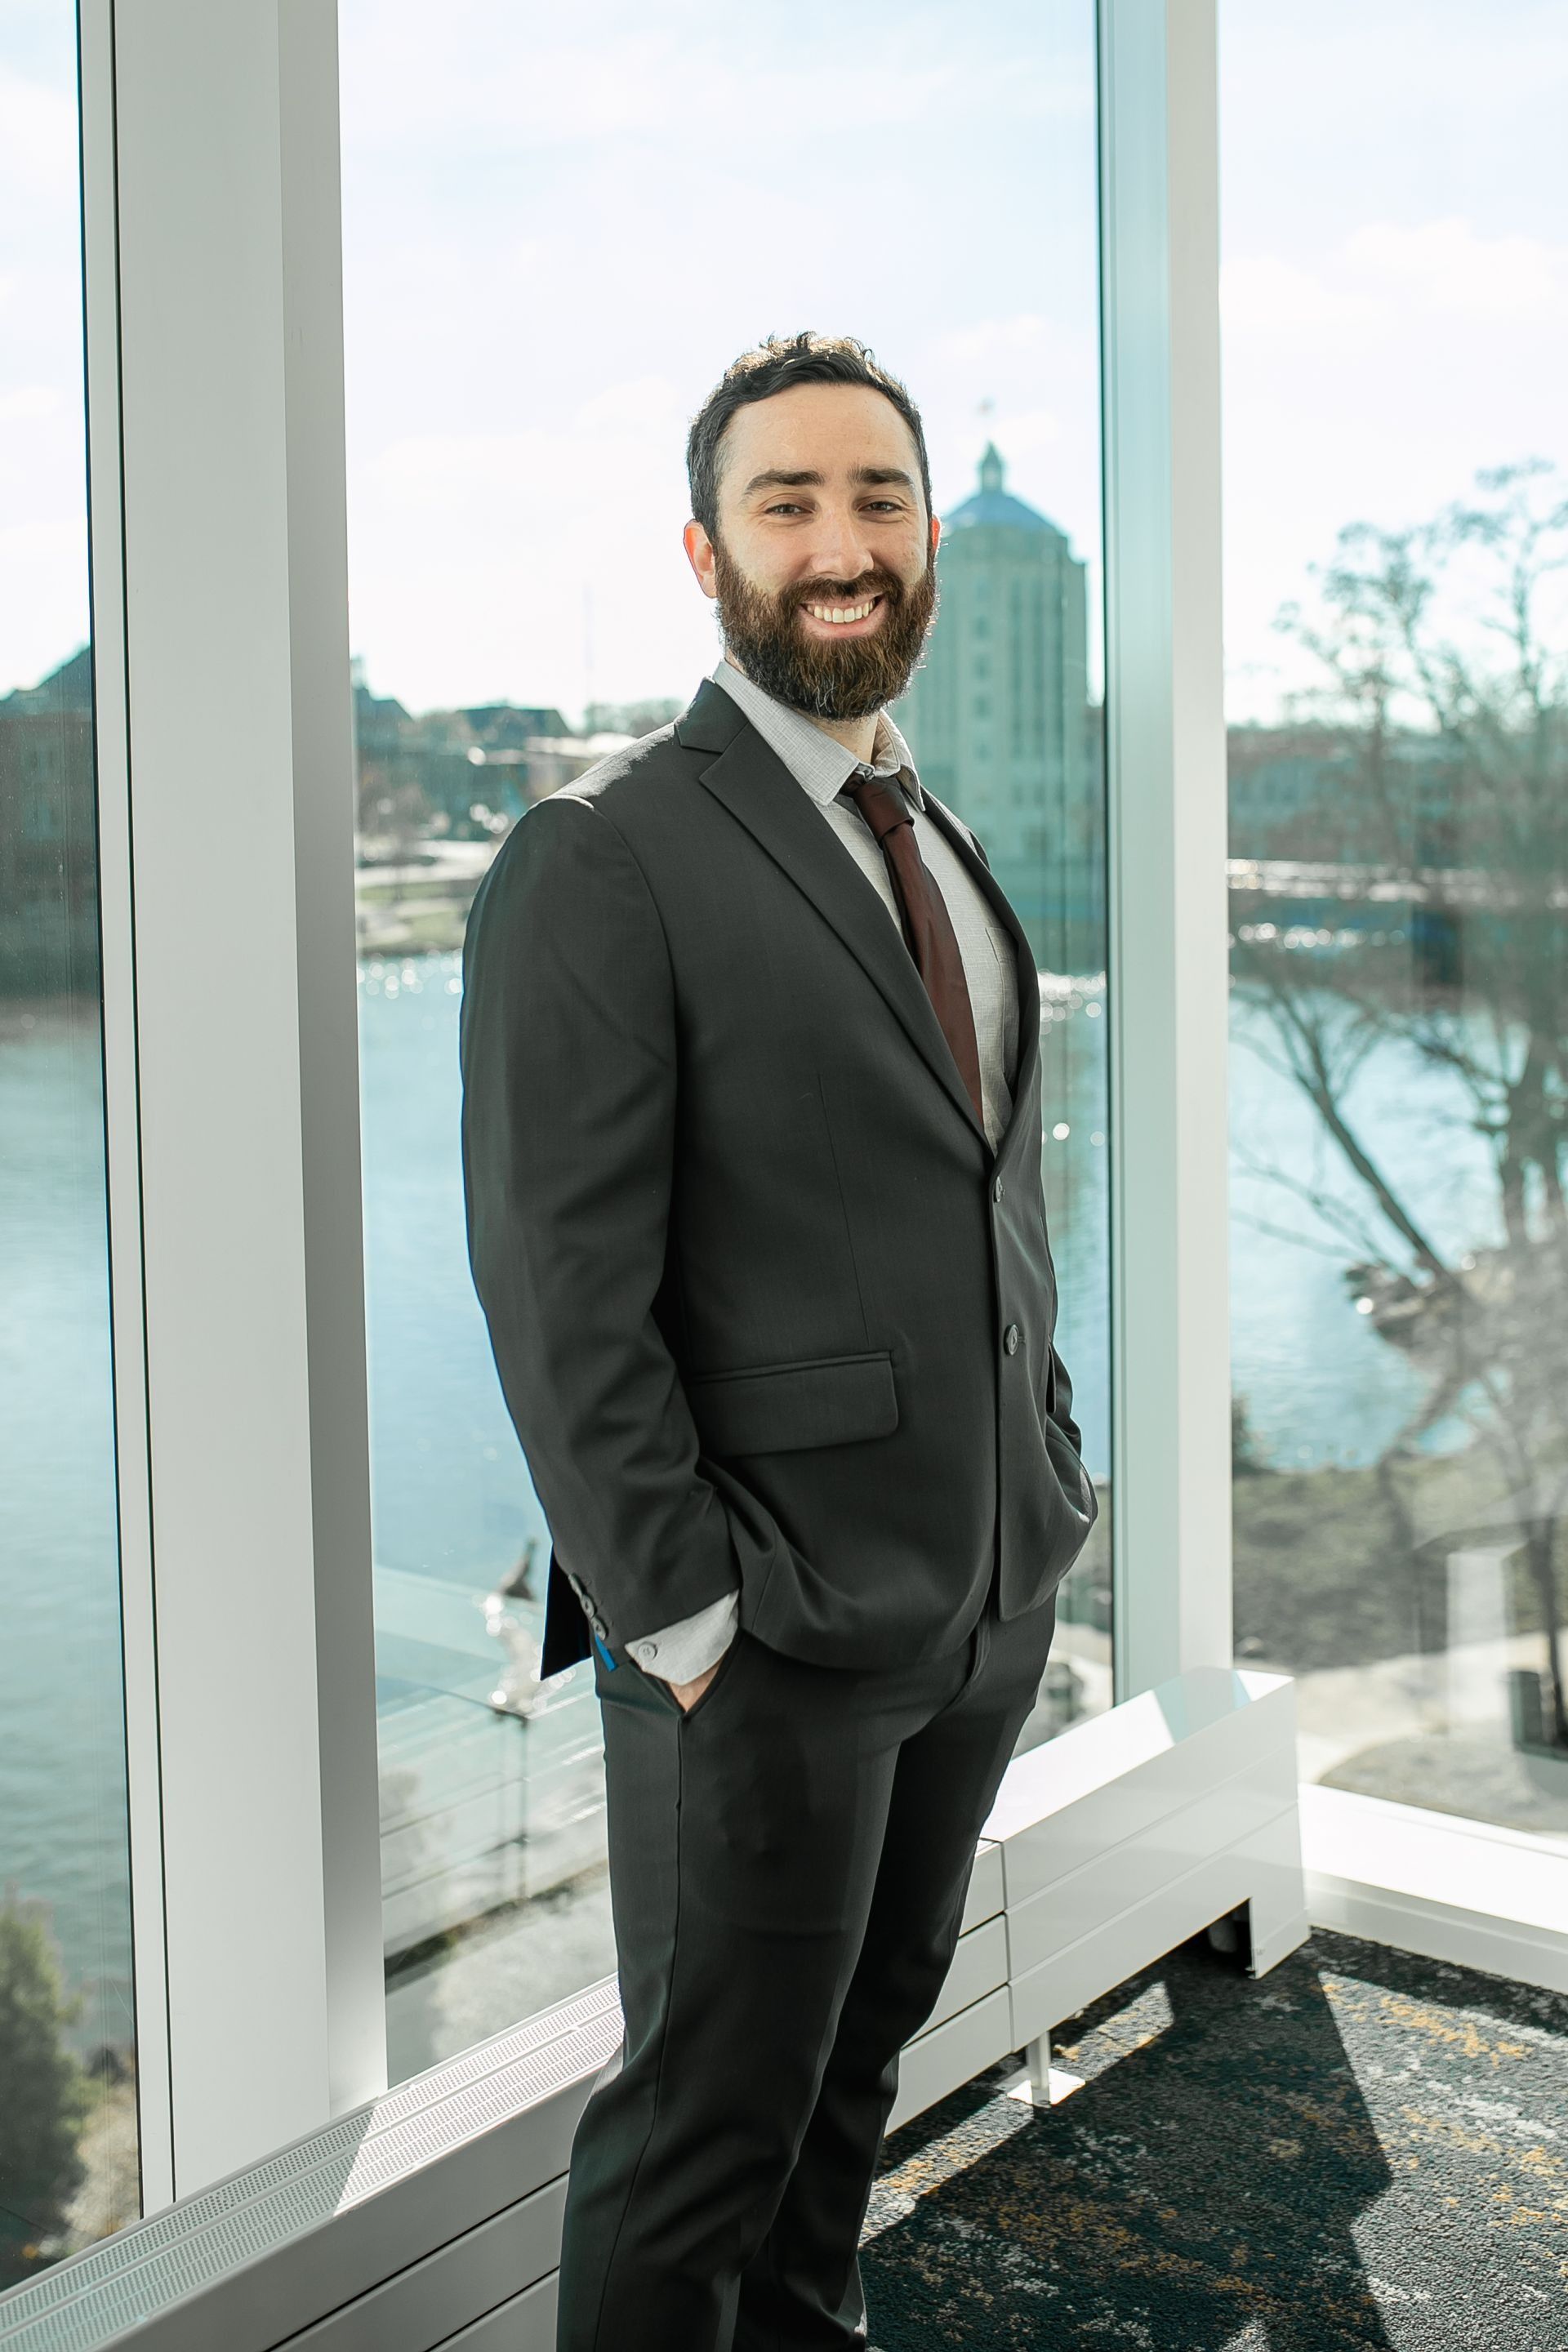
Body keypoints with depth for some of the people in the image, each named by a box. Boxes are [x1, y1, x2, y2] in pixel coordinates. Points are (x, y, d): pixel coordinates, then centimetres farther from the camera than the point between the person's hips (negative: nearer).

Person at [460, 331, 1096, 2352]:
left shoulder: (945, 858, 12)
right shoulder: (601, 861, -14)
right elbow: (560, 1288, -17)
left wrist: (1049, 1478, 11)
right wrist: (675, 1616, -17)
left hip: (992, 1599, 7)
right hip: (769, 1641, -7)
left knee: (864, 2048, 22)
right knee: (708, 2119, 8)